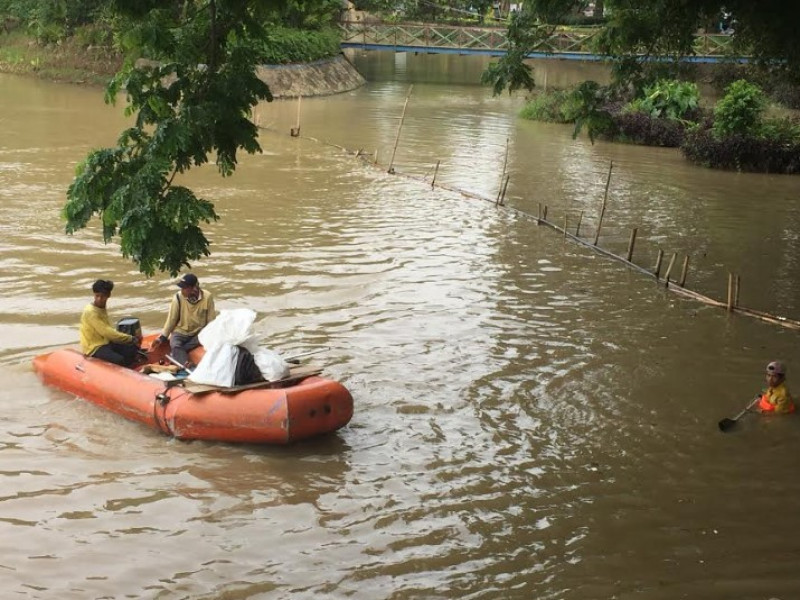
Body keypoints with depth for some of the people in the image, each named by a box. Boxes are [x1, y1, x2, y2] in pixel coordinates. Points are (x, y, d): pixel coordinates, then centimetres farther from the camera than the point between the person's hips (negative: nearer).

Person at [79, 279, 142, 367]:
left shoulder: (102, 309, 9)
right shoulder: (90, 312, -19)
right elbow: (107, 332, -24)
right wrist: (132, 339, -19)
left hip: (105, 343, 9)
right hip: (94, 348, -9)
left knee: (132, 349, -6)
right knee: (119, 360, -29)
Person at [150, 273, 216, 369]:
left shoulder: (207, 296, -13)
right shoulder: (178, 297, -12)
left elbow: (211, 320, -5)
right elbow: (171, 319, -4)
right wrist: (162, 338, -8)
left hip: (199, 332, 1)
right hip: (181, 332, -1)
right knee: (174, 345, -31)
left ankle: (175, 354, -20)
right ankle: (188, 366, -51)